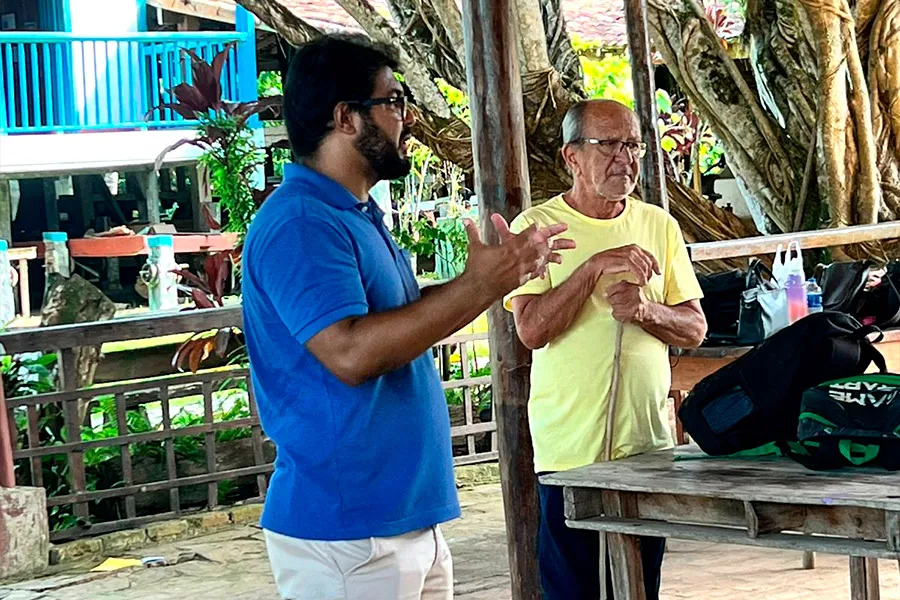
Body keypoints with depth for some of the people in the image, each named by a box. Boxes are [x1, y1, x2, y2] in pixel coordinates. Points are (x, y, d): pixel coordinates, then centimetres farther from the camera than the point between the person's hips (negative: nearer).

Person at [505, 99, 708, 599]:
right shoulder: (538, 226, -3)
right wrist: (595, 266, -20)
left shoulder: (659, 226, 10)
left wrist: (646, 309, -10)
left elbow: (695, 328, 10)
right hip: (571, 448, -4)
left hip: (649, 443, 4)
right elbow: (532, 329, -13)